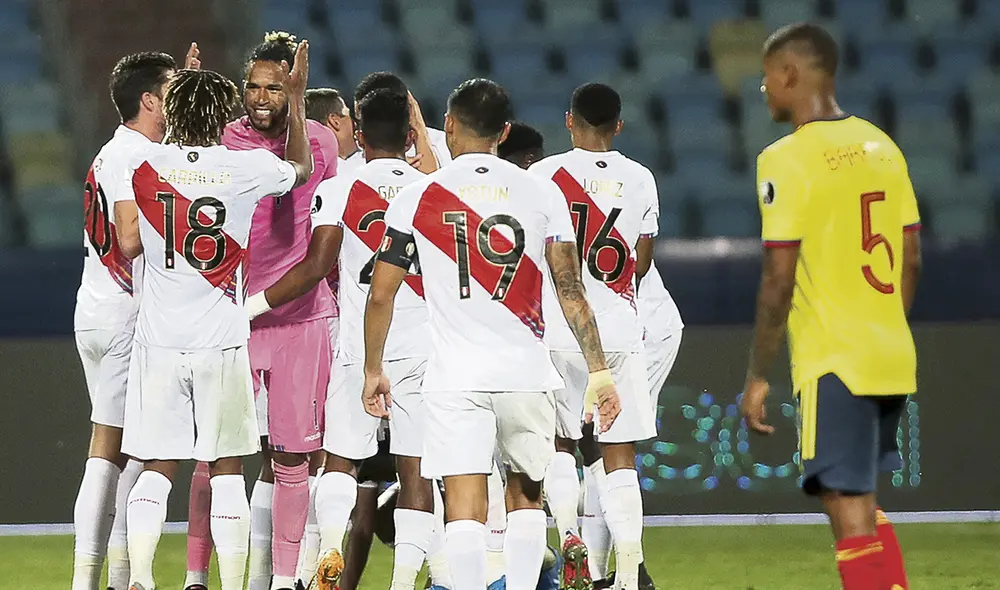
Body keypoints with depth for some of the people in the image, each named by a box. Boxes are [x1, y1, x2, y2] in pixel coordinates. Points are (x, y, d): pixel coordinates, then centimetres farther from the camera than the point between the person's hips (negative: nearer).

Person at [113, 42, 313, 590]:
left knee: (156, 468, 7)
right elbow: (301, 168, 17)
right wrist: (296, 97, 26)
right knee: (226, 471, 6)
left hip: (159, 338, 1)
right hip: (222, 339, -1)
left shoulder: (142, 164, -3)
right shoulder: (246, 168, -4)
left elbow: (128, 242, 9)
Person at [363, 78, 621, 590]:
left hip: (456, 375, -2)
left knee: (464, 504, -5)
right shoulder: (541, 193, 4)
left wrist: (374, 369, 18)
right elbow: (570, 291, 2)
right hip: (527, 371, 2)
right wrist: (599, 371, 6)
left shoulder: (416, 197, 1)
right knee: (526, 495, 17)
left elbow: (381, 295, 5)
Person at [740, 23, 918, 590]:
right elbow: (912, 261, 13)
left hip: (832, 363, -7)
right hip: (892, 358, 7)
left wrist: (758, 377, -7)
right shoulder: (882, 147, 9)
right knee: (864, 505, 21)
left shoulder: (786, 160, -11)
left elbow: (779, 280, -14)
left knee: (852, 517, -6)